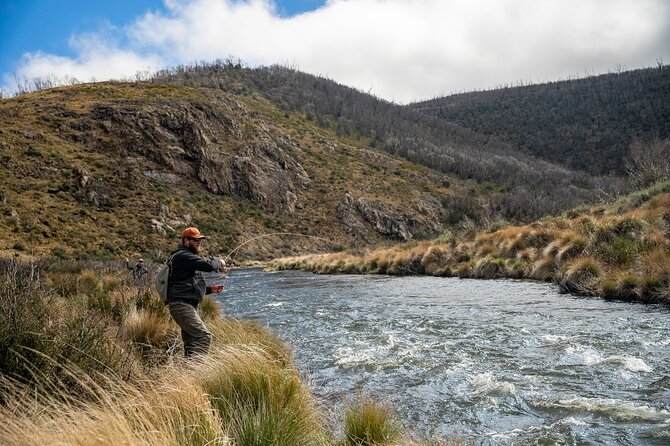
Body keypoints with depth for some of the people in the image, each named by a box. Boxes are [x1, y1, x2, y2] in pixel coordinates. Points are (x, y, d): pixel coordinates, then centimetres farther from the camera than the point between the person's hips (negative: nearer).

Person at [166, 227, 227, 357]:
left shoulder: (187, 256, 25)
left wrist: (210, 289, 15)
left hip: (188, 306, 11)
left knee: (191, 342, 11)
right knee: (204, 336, -19)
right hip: (181, 305, -11)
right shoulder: (183, 256, -10)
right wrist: (219, 262, 1)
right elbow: (208, 265, -21)